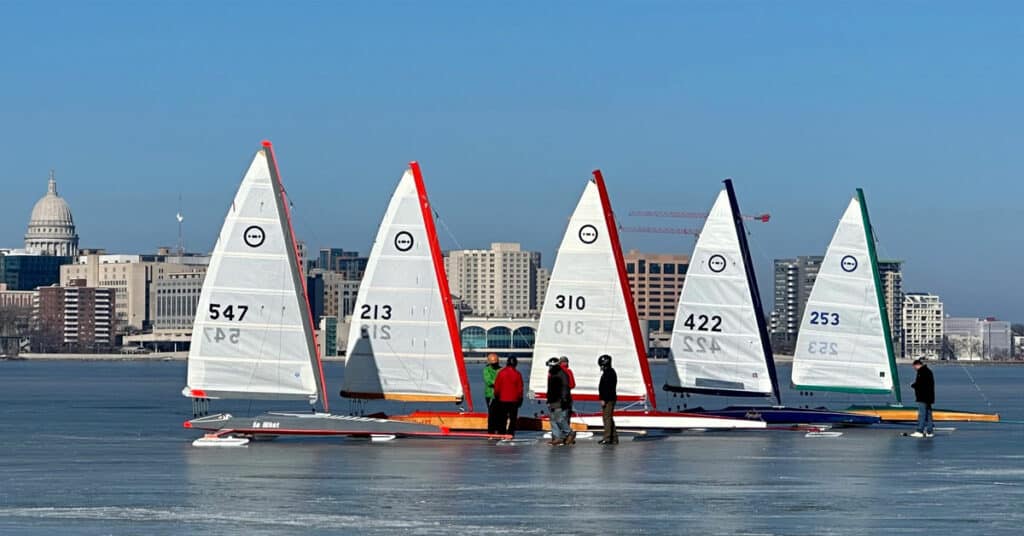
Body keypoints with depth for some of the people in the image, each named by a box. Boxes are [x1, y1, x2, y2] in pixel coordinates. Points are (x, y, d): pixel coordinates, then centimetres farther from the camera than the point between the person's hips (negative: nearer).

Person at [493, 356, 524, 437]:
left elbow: (497, 386, 0)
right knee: (513, 418, 3)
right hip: (514, 400, -1)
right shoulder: (517, 374, -7)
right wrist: (520, 398, 8)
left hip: (502, 400, 1)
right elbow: (520, 388, -3)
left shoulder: (501, 373, -5)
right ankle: (511, 433, -2)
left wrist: (496, 396, 13)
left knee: (502, 418, 9)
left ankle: (501, 433, 9)